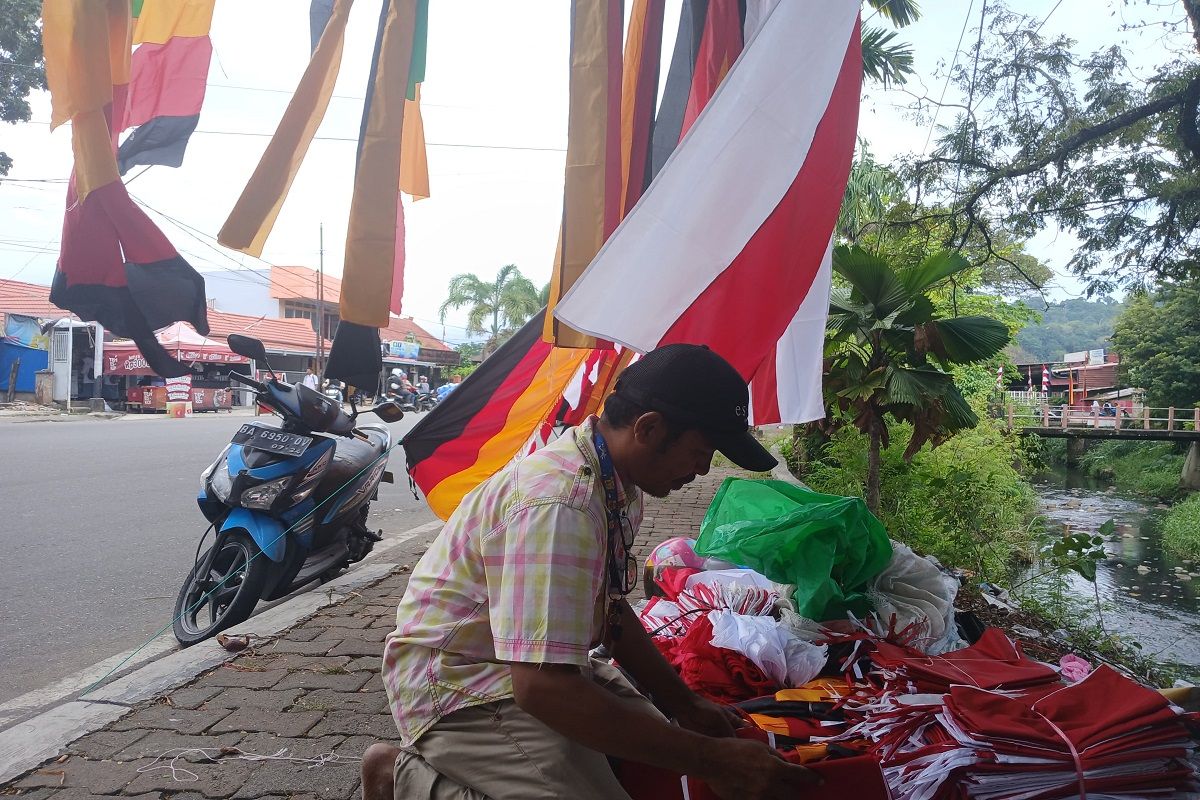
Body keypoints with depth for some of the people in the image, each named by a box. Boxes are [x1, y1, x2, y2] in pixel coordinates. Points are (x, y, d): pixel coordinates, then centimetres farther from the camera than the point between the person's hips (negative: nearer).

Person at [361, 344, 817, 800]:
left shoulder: (616, 486, 0)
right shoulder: (561, 502, -31)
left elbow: (610, 608, 12)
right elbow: (539, 684, -36)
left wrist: (685, 706, 8)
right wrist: (709, 759, -31)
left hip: (543, 661, 10)